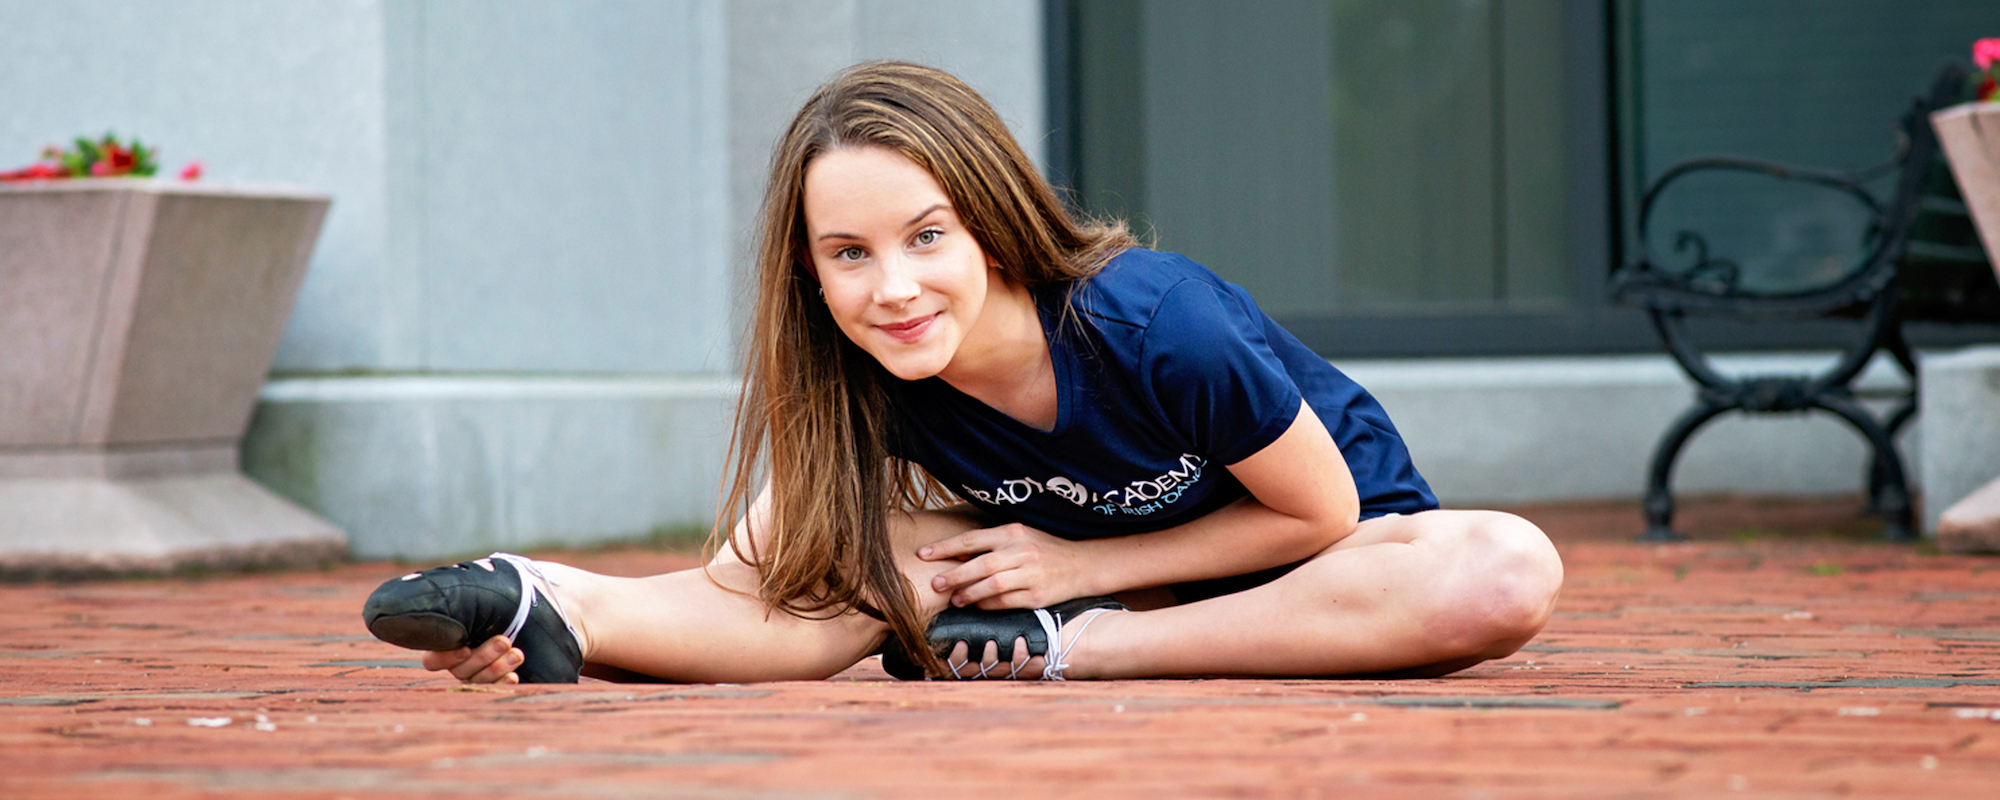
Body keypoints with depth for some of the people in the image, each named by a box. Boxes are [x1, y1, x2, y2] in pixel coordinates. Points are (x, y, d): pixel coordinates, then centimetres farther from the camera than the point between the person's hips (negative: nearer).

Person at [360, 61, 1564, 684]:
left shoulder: (1150, 321, -31)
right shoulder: (869, 376, -16)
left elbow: (1319, 515, -20)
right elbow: (750, 582, -19)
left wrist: (1080, 568, -22)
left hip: (1337, 550, -3)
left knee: (1511, 574, -37)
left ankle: (1074, 647, -36)